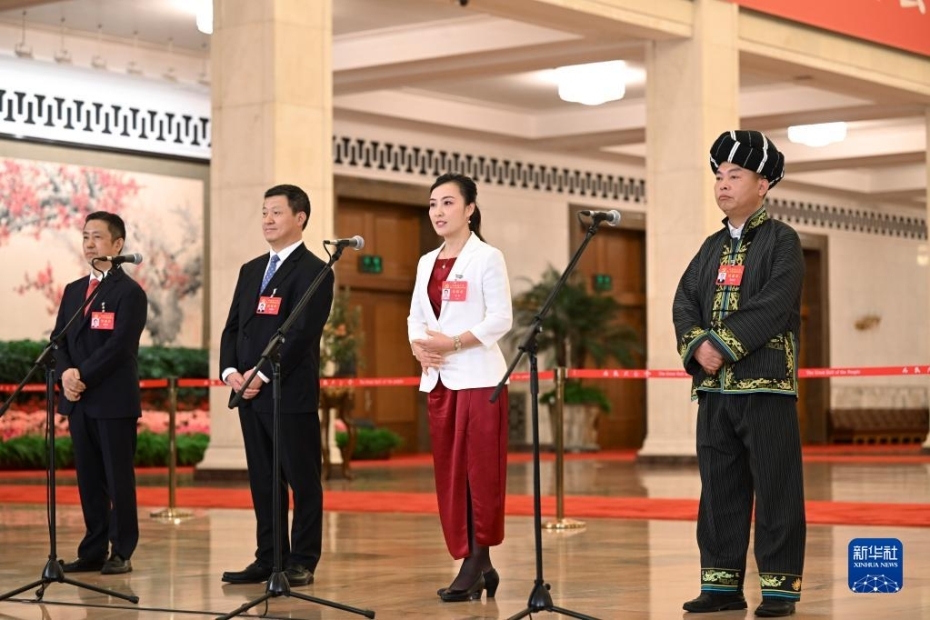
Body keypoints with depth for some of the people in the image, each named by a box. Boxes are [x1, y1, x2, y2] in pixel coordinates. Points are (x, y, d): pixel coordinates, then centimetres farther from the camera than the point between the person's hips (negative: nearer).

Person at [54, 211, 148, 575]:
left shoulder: (129, 292, -5)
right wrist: (66, 373, -7)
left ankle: (121, 553, 3)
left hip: (115, 400, -6)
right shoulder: (73, 291, 17)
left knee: (118, 478, -2)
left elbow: (119, 346, -14)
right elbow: (60, 340, 12)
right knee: (88, 478, 8)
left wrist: (83, 376, -16)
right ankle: (93, 551, 14)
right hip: (78, 399, 6)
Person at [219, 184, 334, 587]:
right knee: (262, 480, 9)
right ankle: (268, 558, 15)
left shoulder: (313, 271, -6)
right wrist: (230, 370, -1)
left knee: (302, 479, -1)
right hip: (251, 393, 7)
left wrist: (263, 374, -16)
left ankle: (301, 563, 3)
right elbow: (233, 327, 16)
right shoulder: (251, 270, 18)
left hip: (291, 395, -7)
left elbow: (303, 332, -15)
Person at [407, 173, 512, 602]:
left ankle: (475, 564, -3)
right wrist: (419, 347, -7)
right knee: (449, 474, 5)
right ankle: (477, 565, 11)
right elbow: (416, 316, 14)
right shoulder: (427, 263, 15)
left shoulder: (487, 258, -3)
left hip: (477, 377, -6)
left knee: (480, 471, -6)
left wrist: (453, 343, -17)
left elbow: (501, 319, -9)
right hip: (438, 379, 6)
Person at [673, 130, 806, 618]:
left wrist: (724, 345, -18)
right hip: (713, 386, 6)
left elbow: (774, 305, -14)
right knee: (719, 487, 8)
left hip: (766, 384, -6)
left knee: (775, 488, -3)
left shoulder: (782, 241, -1)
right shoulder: (712, 247, 17)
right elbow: (685, 302, 8)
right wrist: (697, 346, -11)